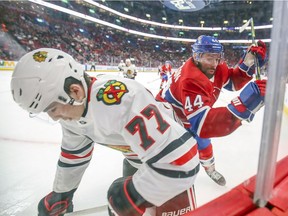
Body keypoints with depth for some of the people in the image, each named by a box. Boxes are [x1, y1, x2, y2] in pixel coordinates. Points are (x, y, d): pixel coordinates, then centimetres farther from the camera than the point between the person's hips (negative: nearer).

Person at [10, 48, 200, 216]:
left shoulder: (120, 100, -42)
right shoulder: (71, 106, -12)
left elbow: (181, 161, -42)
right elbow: (74, 152, 6)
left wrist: (129, 200, -28)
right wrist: (60, 195, 16)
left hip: (174, 150, -6)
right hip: (136, 155, 7)